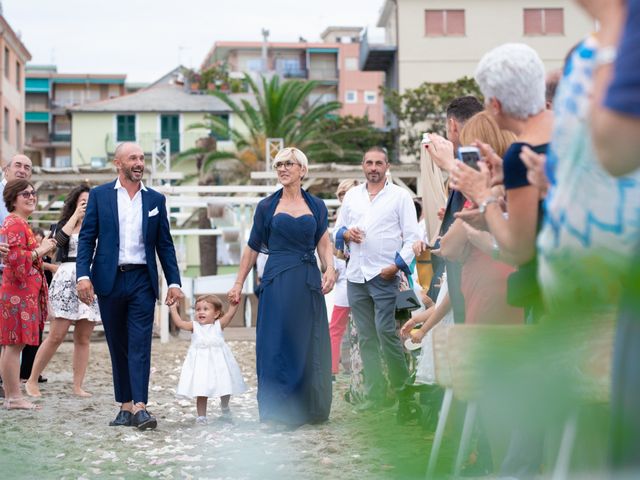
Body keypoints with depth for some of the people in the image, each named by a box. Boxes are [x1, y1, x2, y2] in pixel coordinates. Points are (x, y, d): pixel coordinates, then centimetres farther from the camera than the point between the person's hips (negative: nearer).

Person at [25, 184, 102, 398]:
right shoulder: (65, 224, 9)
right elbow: (60, 239, -13)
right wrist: (76, 215, -6)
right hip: (68, 280, -3)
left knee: (83, 338, 1)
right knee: (57, 336, -7)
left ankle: (77, 386, 4)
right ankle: (32, 380, 2)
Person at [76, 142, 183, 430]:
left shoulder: (155, 199, 9)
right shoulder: (99, 196, 4)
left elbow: (164, 244, 11)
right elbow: (86, 238, 1)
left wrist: (174, 282, 3)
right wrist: (83, 275, -12)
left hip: (142, 280, 0)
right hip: (109, 280, 0)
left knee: (140, 344, -9)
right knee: (118, 346, 7)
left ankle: (139, 407, -14)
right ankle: (125, 406, 14)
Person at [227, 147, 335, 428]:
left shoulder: (316, 206, 10)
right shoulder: (267, 207, 6)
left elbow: (324, 244, 6)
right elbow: (252, 247, 9)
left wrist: (330, 269, -13)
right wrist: (238, 284, 6)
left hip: (309, 282, 2)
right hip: (277, 282, -2)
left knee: (310, 347, 6)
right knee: (278, 345, -4)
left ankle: (311, 410, 17)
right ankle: (279, 412, -1)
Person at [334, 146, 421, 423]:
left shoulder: (400, 196, 3)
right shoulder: (352, 195, 16)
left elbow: (412, 236, -2)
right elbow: (337, 228, 22)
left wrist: (397, 264, -14)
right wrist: (346, 233, -2)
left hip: (384, 275, -5)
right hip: (356, 275, 5)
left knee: (386, 333, -13)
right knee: (366, 338, 5)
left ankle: (404, 395, -5)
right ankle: (376, 395, 10)